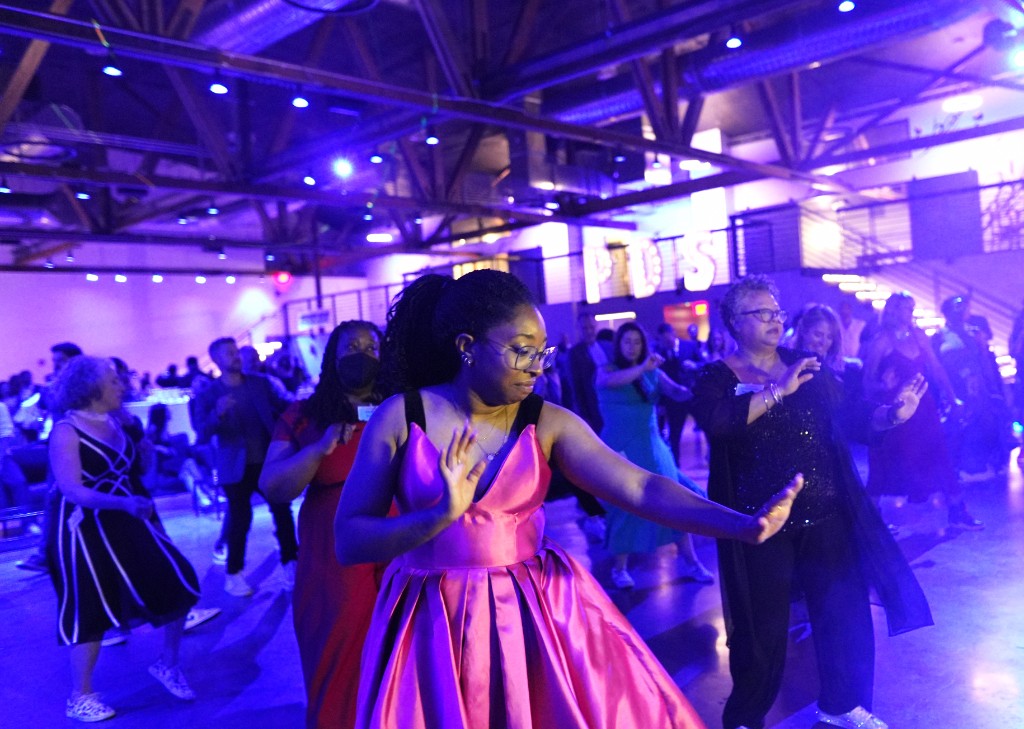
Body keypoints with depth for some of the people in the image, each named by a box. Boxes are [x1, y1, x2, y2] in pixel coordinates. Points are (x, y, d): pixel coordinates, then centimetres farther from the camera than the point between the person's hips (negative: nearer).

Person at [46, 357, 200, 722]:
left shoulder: (113, 423, 7)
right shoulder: (66, 431, -15)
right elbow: (72, 489, -26)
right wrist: (123, 503, -37)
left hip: (127, 522, 7)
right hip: (87, 530, -6)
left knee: (178, 584, 0)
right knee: (90, 611, 3)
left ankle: (167, 664, 21)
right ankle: (80, 698, 23)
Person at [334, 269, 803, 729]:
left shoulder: (547, 423, -6)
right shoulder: (399, 418, -8)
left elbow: (642, 489, -16)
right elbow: (348, 542, -11)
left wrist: (743, 525, -29)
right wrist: (442, 515, -25)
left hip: (538, 614, 2)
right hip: (434, 626, -1)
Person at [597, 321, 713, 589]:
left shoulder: (654, 372, 7)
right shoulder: (606, 370, -3)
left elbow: (676, 392, -4)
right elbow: (611, 381, -26)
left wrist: (694, 392, -26)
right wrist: (642, 368, -36)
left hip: (652, 445, 4)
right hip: (620, 447, -4)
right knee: (625, 506, -1)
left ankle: (692, 563, 13)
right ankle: (620, 568, 15)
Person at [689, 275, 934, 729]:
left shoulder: (806, 366, 8)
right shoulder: (716, 378, -6)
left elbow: (846, 414, 5)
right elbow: (716, 422, -27)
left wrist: (892, 412, -13)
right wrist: (776, 391, -28)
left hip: (825, 512, 5)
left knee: (844, 611, 12)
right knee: (763, 626, 6)